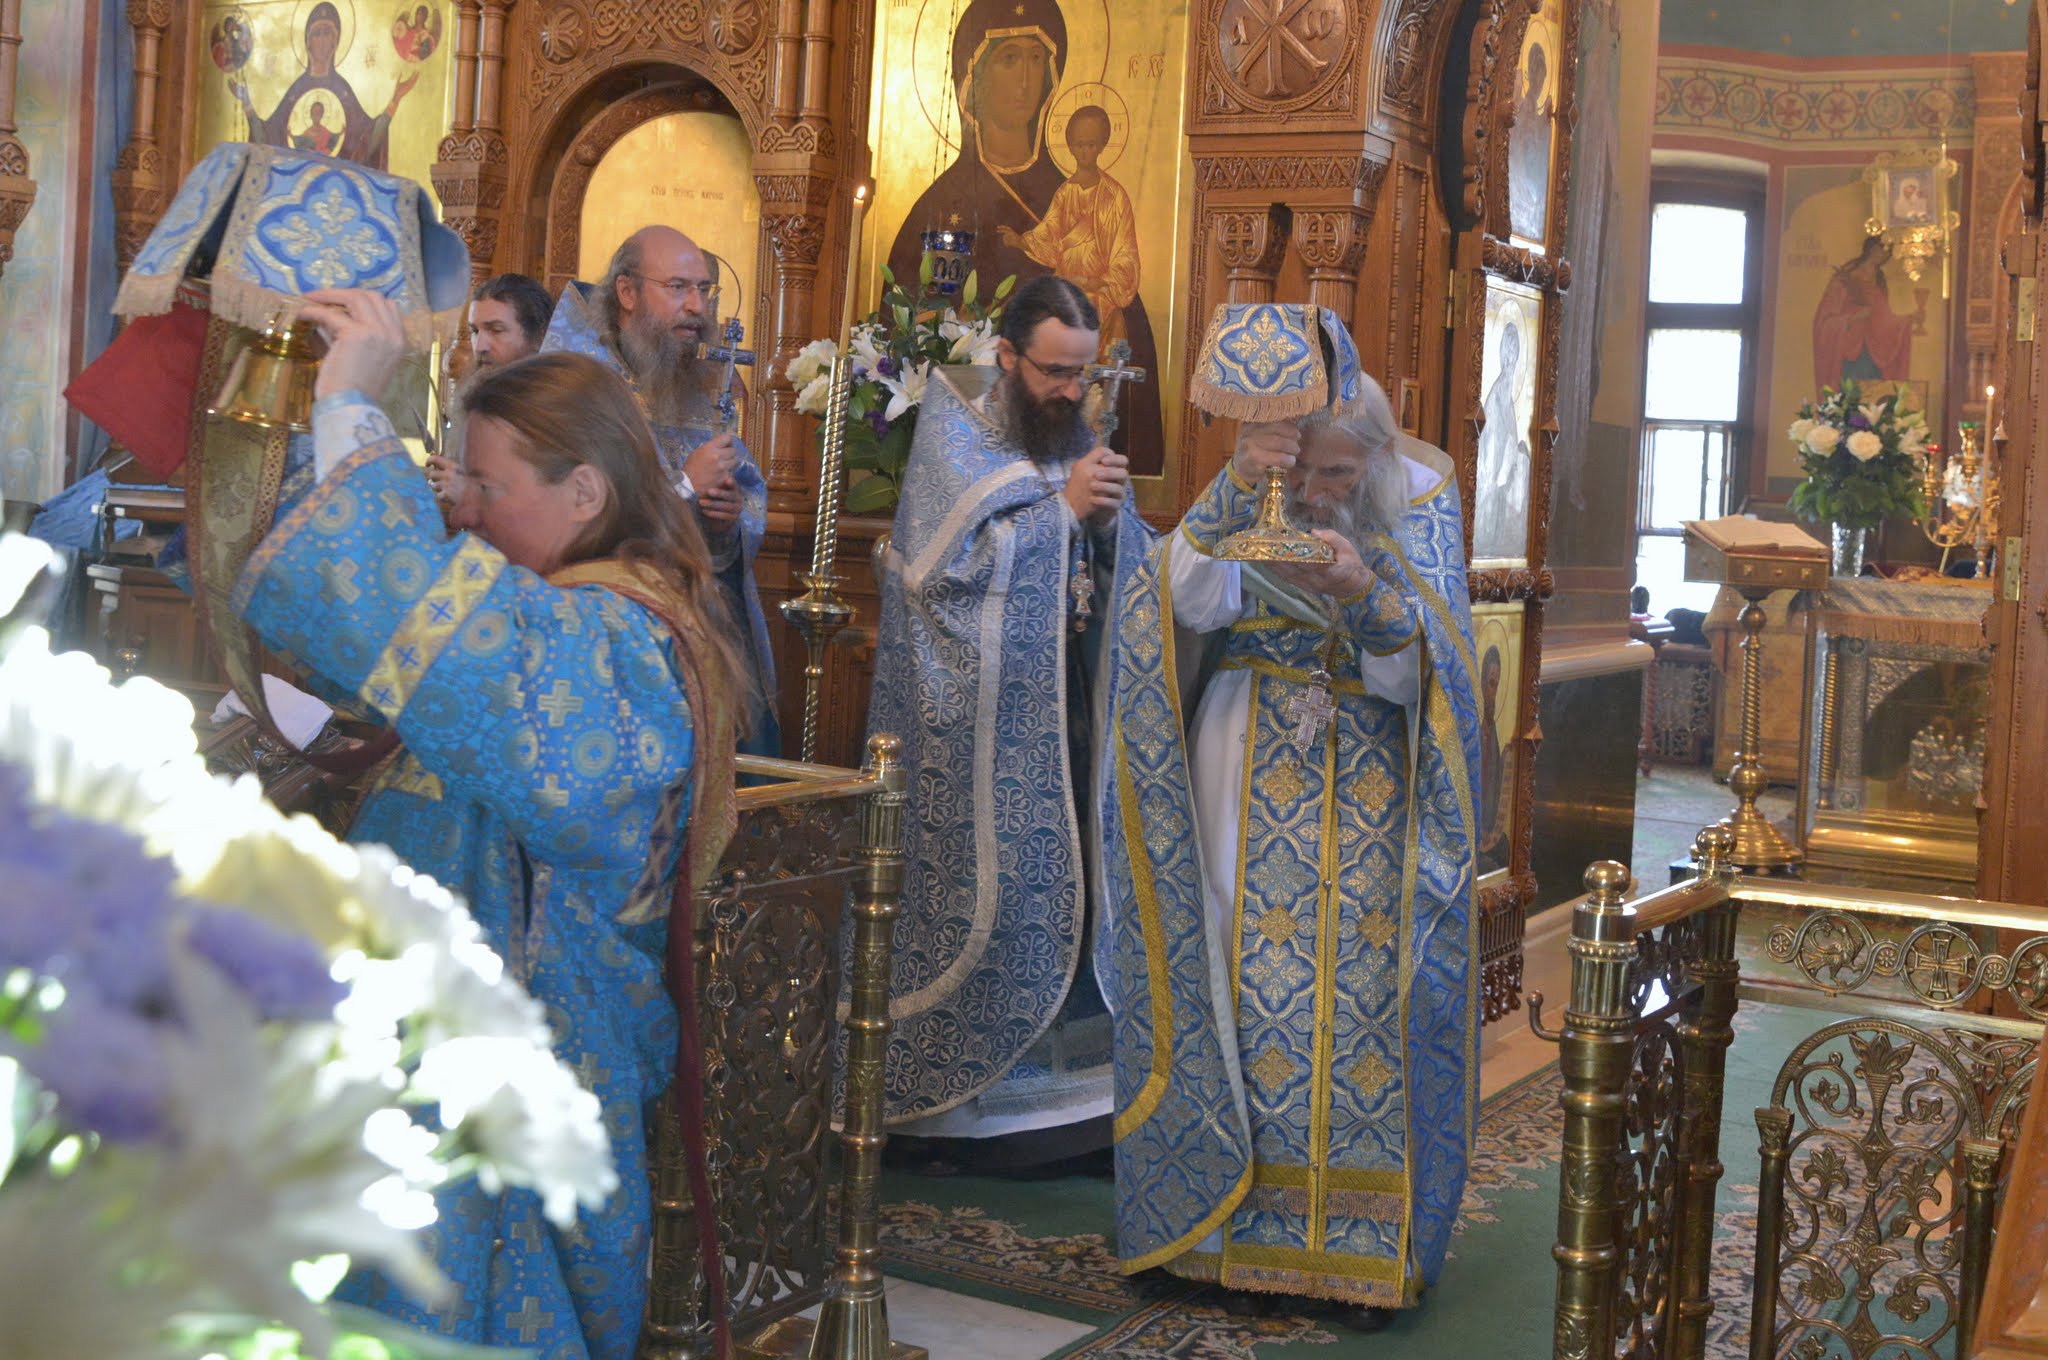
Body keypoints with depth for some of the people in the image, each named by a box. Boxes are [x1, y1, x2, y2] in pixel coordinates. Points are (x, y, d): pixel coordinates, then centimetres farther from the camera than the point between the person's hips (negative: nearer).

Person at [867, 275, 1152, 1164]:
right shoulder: (954, 428, -2)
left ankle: (1055, 1076, 13)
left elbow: (1134, 570, 13)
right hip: (979, 725, -5)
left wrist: (1110, 521, -9)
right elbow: (944, 556, -15)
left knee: (1063, 898, 4)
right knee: (982, 898, -3)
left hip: (1068, 716, 5)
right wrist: (1058, 504, -14)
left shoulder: (1077, 434, 14)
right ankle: (953, 1097, 7)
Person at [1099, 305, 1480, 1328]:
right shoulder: (1238, 510, -2)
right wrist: (1235, 494, -33)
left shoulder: (1418, 517, -3)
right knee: (1254, 989, -3)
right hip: (1253, 781, 0)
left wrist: (1366, 593, -29)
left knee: (1365, 997, -3)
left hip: (1370, 796, 0)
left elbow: (1412, 678, -11)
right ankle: (1247, 1232, 10)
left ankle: (1364, 1241, 8)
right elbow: (1196, 604, -21)